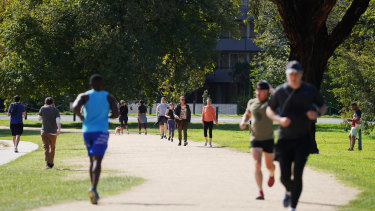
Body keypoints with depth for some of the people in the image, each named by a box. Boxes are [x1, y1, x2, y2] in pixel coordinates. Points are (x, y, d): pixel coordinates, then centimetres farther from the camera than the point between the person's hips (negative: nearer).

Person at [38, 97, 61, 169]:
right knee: (52, 148, 17)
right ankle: (51, 163, 28)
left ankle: (48, 163, -24)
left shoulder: (43, 108, 2)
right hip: (53, 132, 1)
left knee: (46, 148, -7)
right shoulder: (55, 110, 2)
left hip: (44, 131, -1)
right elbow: (58, 120, -14)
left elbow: (39, 118, 16)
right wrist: (59, 129, -26)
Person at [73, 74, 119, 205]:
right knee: (97, 160, -13)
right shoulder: (109, 97, 4)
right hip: (101, 131, -2)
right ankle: (93, 189, -34)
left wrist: (80, 117, 3)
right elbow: (116, 114, -7)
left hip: (87, 131, 2)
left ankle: (94, 190, 18)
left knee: (92, 160, 17)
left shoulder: (85, 96, 3)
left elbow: (75, 107, -16)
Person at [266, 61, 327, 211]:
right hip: (285, 138, 1)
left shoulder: (310, 90, -1)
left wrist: (317, 114, -11)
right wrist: (279, 119, -12)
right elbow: (269, 110, 9)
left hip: (303, 138, -1)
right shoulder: (281, 91, -3)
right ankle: (289, 191, 37)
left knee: (297, 175, -12)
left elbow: (323, 107, 13)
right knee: (285, 177, 0)